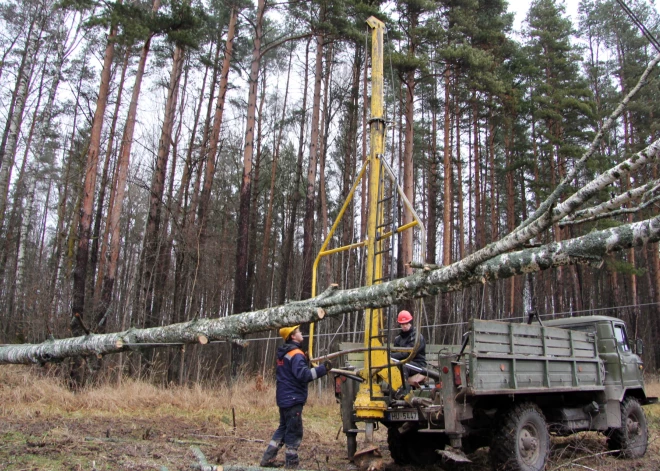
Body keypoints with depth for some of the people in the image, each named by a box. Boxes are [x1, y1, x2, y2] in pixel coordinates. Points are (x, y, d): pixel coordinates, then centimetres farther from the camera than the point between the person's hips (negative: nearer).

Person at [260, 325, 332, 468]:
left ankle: (267, 459, 21)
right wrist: (322, 369, -32)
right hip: (293, 399, -10)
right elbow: (303, 375, -29)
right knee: (294, 432, -2)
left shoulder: (284, 354, 15)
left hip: (284, 398, 10)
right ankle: (291, 465, 5)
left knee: (283, 428, 18)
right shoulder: (296, 354, -17)